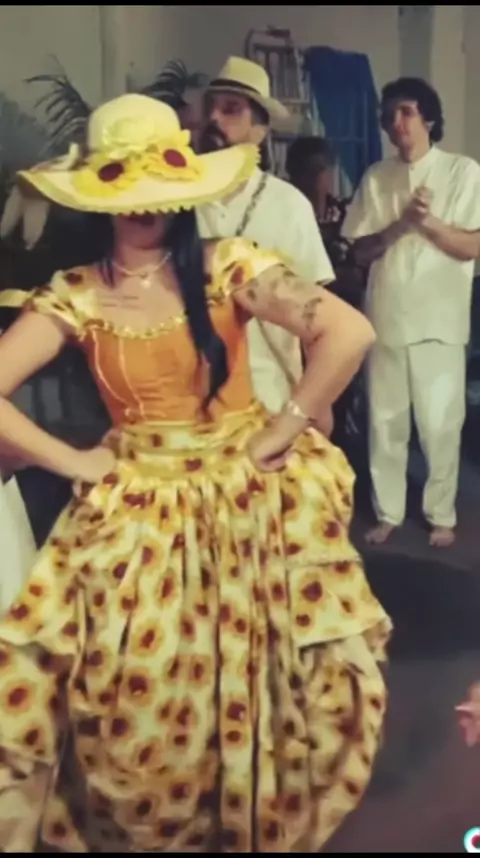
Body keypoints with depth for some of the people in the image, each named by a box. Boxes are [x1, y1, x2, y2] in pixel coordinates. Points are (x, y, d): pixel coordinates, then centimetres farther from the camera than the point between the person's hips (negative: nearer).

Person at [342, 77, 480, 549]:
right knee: (384, 421, 8)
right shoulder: (376, 177, 8)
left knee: (440, 423, 2)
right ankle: (387, 512, 21)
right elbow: (360, 250, 4)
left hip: (439, 319, -3)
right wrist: (399, 225, -13)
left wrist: (429, 222, -18)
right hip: (386, 317, 3)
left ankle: (441, 515, 18)